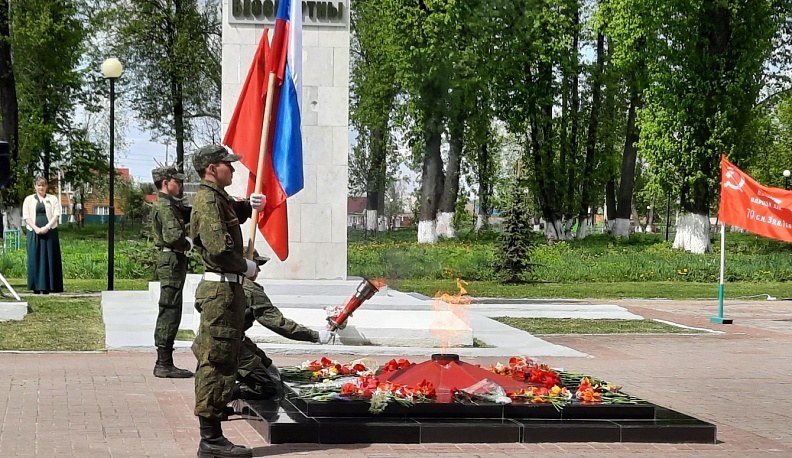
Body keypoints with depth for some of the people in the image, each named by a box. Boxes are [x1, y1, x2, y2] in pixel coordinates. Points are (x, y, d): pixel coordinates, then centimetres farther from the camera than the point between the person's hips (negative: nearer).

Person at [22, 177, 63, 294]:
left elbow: (56, 215, 1)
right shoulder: (29, 199, 11)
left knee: (50, 257, -4)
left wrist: (46, 227, -13)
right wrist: (36, 228, -11)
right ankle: (37, 286, -1)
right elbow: (26, 216, 3)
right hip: (34, 232, 0)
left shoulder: (53, 199, 10)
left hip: (50, 232, 0)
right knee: (35, 257, -3)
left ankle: (47, 286, -4)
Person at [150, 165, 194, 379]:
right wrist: (188, 243, -8)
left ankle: (163, 362, 19)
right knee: (170, 311, -8)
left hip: (171, 262, 11)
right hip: (171, 261, -11)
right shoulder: (166, 206, -15)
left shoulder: (168, 204, 18)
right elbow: (174, 236, -25)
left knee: (168, 312, 14)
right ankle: (164, 363, -7)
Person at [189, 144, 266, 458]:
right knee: (217, 363, -9)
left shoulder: (218, 198, 17)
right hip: (221, 290, -11)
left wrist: (250, 205, 19)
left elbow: (232, 216, 41)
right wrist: (247, 267, -9)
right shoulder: (208, 200, -13)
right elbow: (220, 248, -25)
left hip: (226, 289, 11)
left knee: (218, 362, 12)